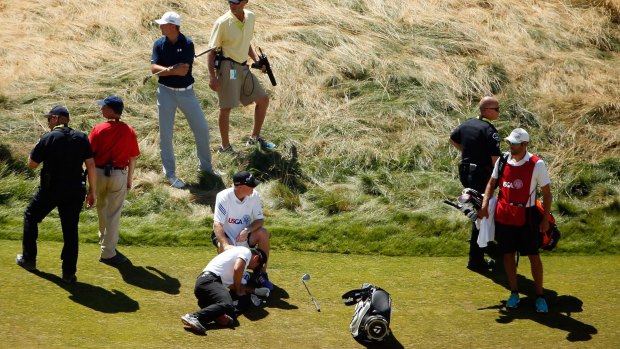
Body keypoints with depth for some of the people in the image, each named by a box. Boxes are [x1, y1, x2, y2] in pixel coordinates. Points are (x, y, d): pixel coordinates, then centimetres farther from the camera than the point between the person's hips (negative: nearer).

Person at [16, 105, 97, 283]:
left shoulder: (47, 138, -10)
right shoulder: (81, 138, -2)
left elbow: (31, 164, -2)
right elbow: (91, 165, -5)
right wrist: (92, 191, 1)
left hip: (50, 189, -2)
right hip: (74, 191, 2)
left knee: (31, 217, 21)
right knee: (70, 230, 8)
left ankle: (29, 259, 28)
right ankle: (69, 272, 7)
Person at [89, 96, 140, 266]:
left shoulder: (98, 130, -11)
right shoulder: (129, 131, -6)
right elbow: (133, 158, -1)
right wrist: (129, 179, 12)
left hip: (99, 173, 0)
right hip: (119, 175, 0)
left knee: (101, 208, 23)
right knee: (114, 213, 4)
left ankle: (104, 238, 42)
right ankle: (108, 252, 4)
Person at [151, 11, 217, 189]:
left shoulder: (187, 44, -11)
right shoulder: (159, 44, -3)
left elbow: (184, 70, -19)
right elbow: (154, 68, -12)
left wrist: (164, 70, -12)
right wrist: (173, 69, -23)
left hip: (186, 92, -1)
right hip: (166, 92, 1)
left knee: (202, 129, 4)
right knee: (165, 134, 2)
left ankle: (206, 167, 24)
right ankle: (170, 174, 13)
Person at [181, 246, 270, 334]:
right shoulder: (247, 251, 9)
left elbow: (233, 285, 31)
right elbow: (237, 269, -10)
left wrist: (255, 290, 36)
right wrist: (239, 290, 5)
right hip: (210, 281, -9)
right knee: (227, 305, -34)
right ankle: (194, 317, -47)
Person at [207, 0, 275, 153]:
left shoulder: (251, 17, 4)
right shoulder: (222, 23, -15)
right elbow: (212, 50, -11)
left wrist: (256, 58, 6)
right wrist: (212, 76, -17)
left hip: (243, 67, 7)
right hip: (227, 67, -7)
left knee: (263, 99, 10)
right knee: (226, 108, -2)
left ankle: (255, 137, 25)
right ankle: (225, 146, 13)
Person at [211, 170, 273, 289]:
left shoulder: (254, 196, -14)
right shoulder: (224, 197, -25)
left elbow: (260, 220, -9)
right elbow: (217, 224, -31)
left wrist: (247, 230, -31)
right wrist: (225, 245, -47)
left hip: (244, 235, 3)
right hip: (225, 235, -3)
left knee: (263, 233, -25)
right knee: (226, 249, -36)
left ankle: (262, 274, -13)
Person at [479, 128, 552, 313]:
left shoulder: (537, 164, -10)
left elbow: (546, 192, -4)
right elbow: (492, 183, 12)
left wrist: (546, 219, -6)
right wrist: (485, 204, -1)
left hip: (526, 217, -4)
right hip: (503, 215, 4)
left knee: (533, 255, 1)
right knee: (508, 254, 9)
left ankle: (540, 296, 10)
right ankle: (514, 293, 21)